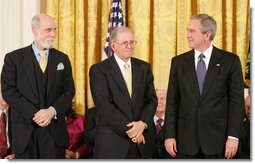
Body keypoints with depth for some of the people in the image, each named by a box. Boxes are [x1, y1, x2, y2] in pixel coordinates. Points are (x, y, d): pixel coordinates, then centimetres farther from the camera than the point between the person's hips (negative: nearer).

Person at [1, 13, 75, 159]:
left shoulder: (62, 59, 10)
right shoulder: (14, 58, 1)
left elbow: (69, 91, 5)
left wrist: (52, 111, -13)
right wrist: (34, 114, -15)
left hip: (55, 130, 2)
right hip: (26, 130, -2)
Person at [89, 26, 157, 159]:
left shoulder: (144, 67, 10)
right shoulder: (99, 70, -3)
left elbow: (151, 99, 6)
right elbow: (103, 105, -12)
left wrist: (142, 123, -13)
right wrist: (129, 129, -16)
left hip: (141, 142, 3)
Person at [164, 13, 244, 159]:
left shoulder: (230, 61, 0)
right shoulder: (179, 62, 7)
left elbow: (237, 100, -2)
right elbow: (172, 102, 6)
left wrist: (233, 136, -8)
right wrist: (169, 135, 0)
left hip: (217, 139, -2)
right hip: (186, 140, 2)